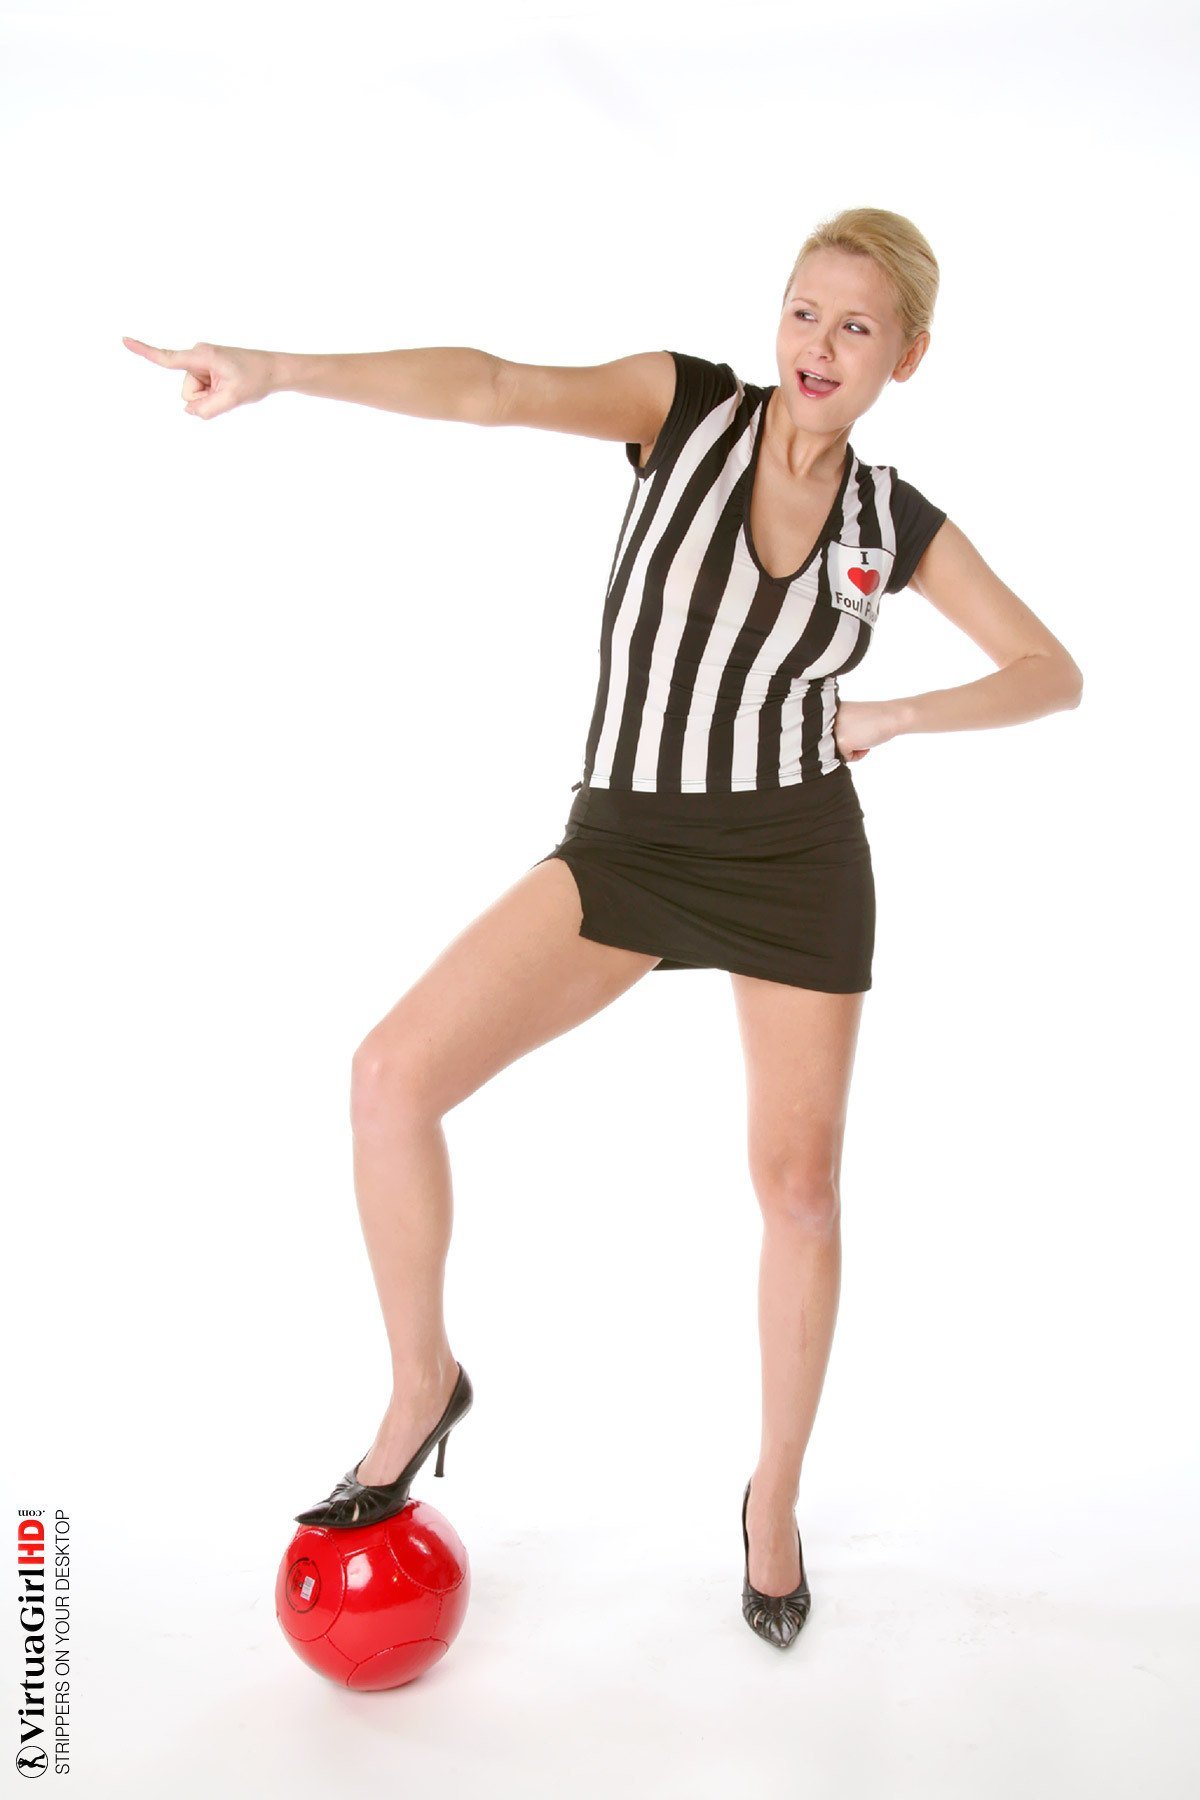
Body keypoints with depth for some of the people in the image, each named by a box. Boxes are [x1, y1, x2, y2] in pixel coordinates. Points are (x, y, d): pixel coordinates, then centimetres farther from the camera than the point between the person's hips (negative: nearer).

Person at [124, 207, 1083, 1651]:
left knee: (799, 1185, 6)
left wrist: (901, 715, -6)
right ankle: (421, 1387, 11)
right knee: (393, 1073, -14)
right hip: (622, 841, 0)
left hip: (798, 858, 1)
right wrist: (281, 369, -32)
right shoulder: (688, 406, -2)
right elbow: (496, 391, -18)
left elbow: (1053, 673, 12)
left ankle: (774, 1502, 29)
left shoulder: (896, 524, 3)